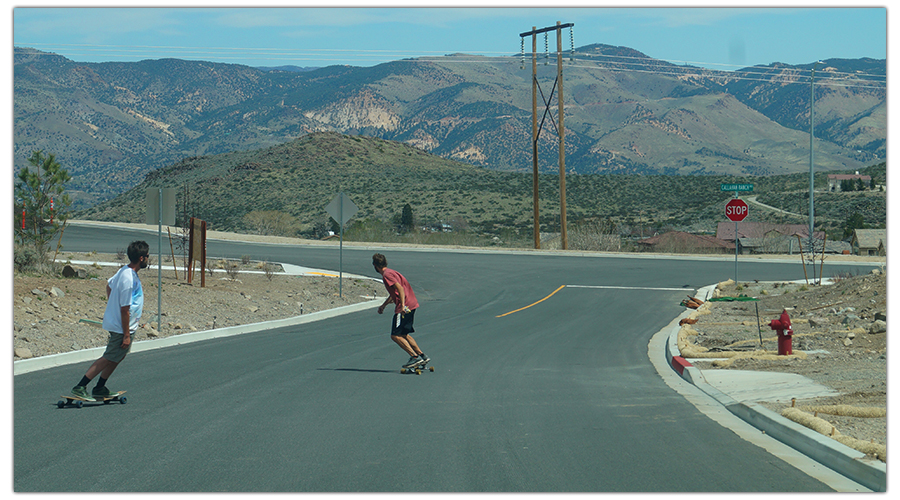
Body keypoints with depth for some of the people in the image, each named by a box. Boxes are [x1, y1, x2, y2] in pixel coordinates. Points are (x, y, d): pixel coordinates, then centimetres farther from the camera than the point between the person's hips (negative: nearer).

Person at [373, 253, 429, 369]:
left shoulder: (387, 275, -10)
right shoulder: (391, 272, 21)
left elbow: (400, 289, -22)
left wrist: (403, 305, -30)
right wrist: (384, 305, 44)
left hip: (405, 308, -10)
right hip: (412, 305, 10)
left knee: (396, 336, -6)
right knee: (403, 334, 20)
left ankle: (415, 357, -10)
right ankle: (422, 355, 19)